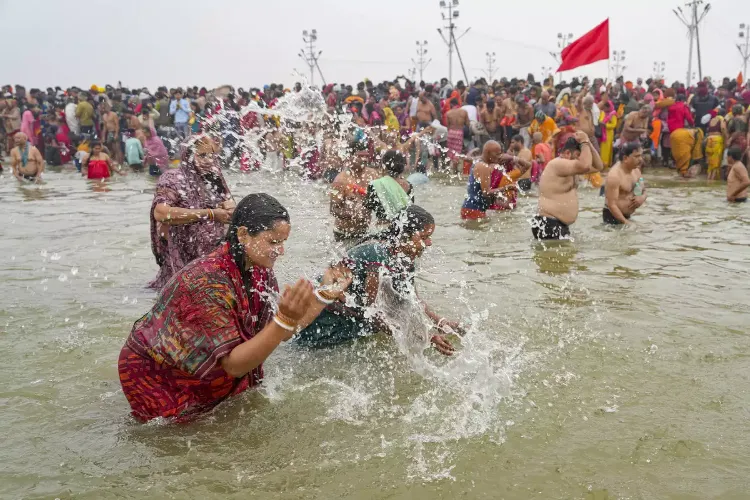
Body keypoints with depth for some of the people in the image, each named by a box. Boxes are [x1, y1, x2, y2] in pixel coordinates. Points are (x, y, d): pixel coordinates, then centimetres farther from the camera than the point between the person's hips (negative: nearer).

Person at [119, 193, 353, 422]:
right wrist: (285, 319, -48)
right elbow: (234, 364, -36)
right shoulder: (207, 282, -35)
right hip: (159, 377, -7)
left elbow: (282, 332, -6)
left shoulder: (259, 269, -11)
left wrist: (325, 294, -13)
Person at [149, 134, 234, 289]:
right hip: (182, 261, -5)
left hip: (215, 256, 5)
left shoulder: (215, 180, 7)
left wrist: (230, 208, -9)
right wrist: (210, 214, -25)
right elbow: (160, 213, -27)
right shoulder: (174, 178, -10)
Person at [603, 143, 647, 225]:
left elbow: (643, 190, 17)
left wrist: (643, 197, -8)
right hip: (613, 217, -9)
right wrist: (625, 222, -27)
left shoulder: (636, 170, 4)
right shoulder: (614, 176, -22)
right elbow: (611, 204, -25)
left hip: (627, 216, 9)